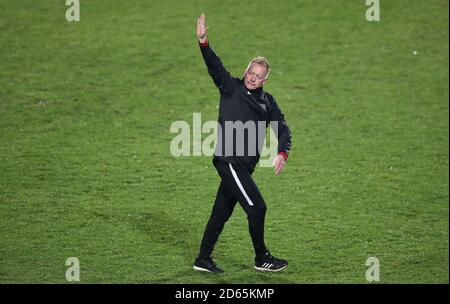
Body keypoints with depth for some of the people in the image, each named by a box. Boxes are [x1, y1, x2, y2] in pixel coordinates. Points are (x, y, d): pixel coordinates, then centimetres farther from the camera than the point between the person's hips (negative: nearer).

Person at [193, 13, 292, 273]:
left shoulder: (267, 102, 13)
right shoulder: (231, 88, -1)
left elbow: (283, 129, 8)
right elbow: (215, 66, -13)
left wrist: (282, 154, -10)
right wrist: (203, 42, -29)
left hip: (243, 166, 6)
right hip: (229, 161, -6)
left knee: (222, 211, 11)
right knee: (257, 208, -6)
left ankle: (204, 259, 19)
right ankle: (262, 259, 7)